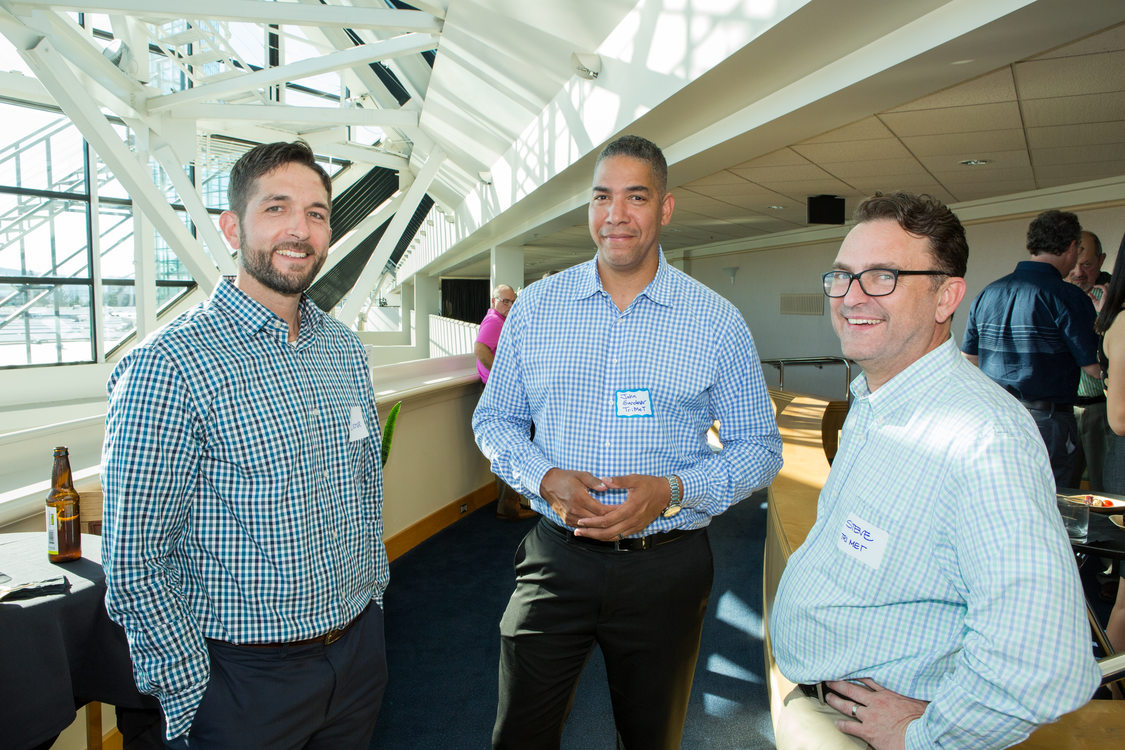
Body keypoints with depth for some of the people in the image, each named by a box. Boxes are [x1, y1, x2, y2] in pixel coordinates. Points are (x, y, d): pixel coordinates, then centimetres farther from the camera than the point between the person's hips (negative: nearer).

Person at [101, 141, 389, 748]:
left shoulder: (346, 350, 3)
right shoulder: (168, 365, -17)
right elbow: (134, 566, -16)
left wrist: (371, 603, 12)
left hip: (358, 648, 6)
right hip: (244, 675, -5)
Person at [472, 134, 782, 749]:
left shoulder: (717, 321, -4)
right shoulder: (536, 307, 1)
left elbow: (759, 448, 0)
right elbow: (494, 418, 8)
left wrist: (672, 491, -18)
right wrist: (545, 479, -12)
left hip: (665, 567, 0)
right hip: (555, 560, 1)